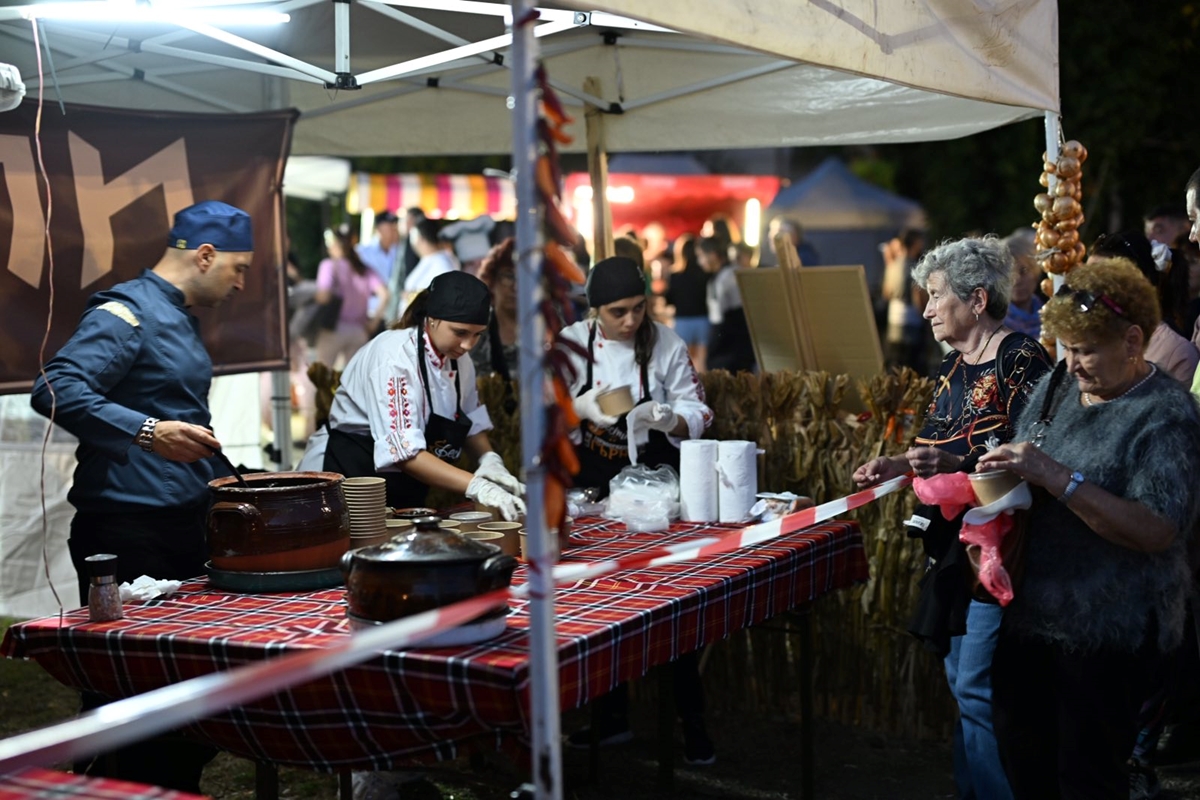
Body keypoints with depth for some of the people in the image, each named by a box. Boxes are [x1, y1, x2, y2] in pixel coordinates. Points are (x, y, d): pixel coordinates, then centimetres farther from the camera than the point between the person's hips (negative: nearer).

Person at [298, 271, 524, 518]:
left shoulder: (460, 362, -1)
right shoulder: (395, 357, -23)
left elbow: (471, 424, 15)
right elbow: (404, 452, -30)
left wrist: (489, 459, -6)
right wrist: (476, 487, -36)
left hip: (403, 495, 7)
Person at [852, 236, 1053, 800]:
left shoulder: (1021, 358, -13)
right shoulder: (955, 364, 13)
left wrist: (956, 463, -29)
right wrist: (897, 465, 4)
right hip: (954, 542, 9)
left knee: (977, 690, -8)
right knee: (960, 682, 14)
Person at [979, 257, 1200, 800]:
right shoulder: (1056, 387, 7)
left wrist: (1056, 478, -30)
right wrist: (999, 470, -2)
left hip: (1106, 631, -7)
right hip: (1029, 612, 7)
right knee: (1024, 756, 16)